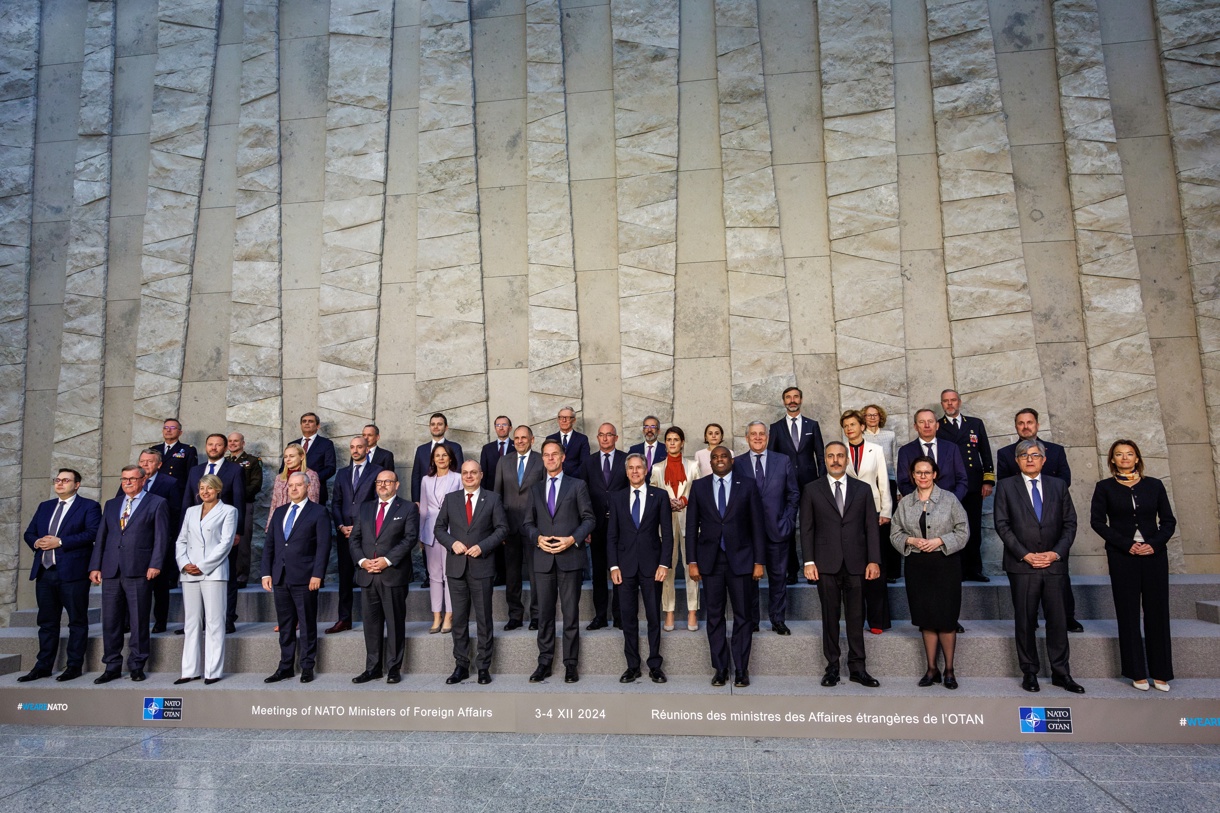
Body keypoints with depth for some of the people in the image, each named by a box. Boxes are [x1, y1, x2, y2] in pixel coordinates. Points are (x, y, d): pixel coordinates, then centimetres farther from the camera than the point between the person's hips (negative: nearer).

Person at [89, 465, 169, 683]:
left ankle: (137, 666, 10)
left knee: (139, 621, 0)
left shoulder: (157, 504, 4)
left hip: (139, 571, -5)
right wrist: (95, 566, 7)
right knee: (110, 621, 7)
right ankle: (112, 667, 17)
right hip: (111, 571, 5)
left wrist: (155, 565, -12)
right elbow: (101, 537, 16)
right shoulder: (111, 505, 19)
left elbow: (161, 537, -3)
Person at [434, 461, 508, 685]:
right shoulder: (450, 498, 9)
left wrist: (482, 546, -12)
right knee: (459, 618, 8)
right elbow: (439, 528, 10)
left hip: (481, 566, -2)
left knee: (484, 619, 4)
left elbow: (502, 528, 0)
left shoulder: (492, 499, 3)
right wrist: (452, 543, -9)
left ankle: (484, 667, 14)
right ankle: (461, 666, 18)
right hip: (456, 566, 2)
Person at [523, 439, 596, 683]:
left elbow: (589, 519, 1)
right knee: (544, 613, 7)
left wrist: (572, 539, -12)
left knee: (571, 613, 2)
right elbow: (528, 523, 14)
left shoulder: (577, 485, 5)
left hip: (570, 557, -3)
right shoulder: (535, 490, 15)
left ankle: (570, 664, 10)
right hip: (543, 559, 3)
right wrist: (538, 538, -6)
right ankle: (544, 663, 16)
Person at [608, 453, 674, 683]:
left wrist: (664, 563, -8)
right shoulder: (617, 497, 7)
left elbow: (667, 532, 1)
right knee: (628, 617, 6)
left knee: (653, 617, 5)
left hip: (651, 564, -1)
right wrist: (614, 565, -2)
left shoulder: (660, 496, 3)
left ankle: (655, 666, 16)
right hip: (625, 565, 1)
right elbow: (612, 534, 6)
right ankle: (632, 666, 16)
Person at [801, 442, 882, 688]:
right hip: (826, 565, -1)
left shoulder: (863, 489, 9)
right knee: (830, 617, 6)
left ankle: (857, 668, 15)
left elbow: (872, 527, 6)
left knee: (856, 618, 5)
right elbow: (807, 528, 3)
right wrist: (809, 561, -5)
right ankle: (832, 667, 15)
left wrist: (874, 560, -2)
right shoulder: (812, 490, 5)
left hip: (856, 564, 1)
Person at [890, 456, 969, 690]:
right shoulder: (904, 503, 8)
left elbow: (963, 531, -1)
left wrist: (940, 541, -13)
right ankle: (932, 668, 19)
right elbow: (895, 533, 9)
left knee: (946, 618, -1)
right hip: (917, 565, 3)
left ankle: (949, 669, 14)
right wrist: (910, 541, -9)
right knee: (925, 618, 7)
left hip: (945, 564, -3)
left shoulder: (949, 499, 0)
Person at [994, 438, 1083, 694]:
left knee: (1058, 619, 4)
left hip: (1054, 564, 2)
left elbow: (1070, 523, 8)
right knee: (1025, 621, 4)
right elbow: (1002, 525, -2)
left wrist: (1056, 552, -6)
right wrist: (1026, 555, -10)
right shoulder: (1006, 487, 3)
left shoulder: (1058, 486, 11)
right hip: (1022, 565, -2)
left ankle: (1061, 673, 15)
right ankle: (1029, 672, 14)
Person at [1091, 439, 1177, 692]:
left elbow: (1168, 520, 6)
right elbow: (1097, 521, -3)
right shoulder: (1105, 488, 2)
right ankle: (1137, 673, 11)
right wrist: (1126, 545, -13)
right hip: (1122, 556, -1)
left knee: (1157, 611, 4)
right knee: (1128, 612, 3)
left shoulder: (1154, 485, 7)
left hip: (1154, 554, 1)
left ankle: (1160, 672, 14)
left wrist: (1155, 544, -10)